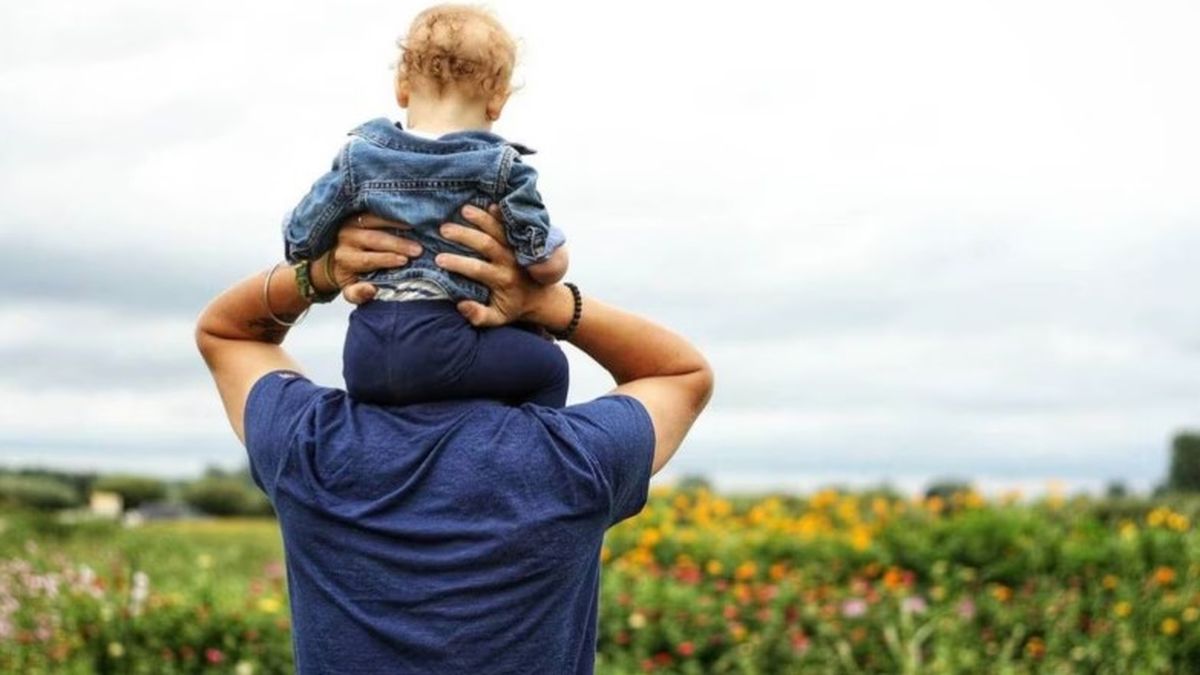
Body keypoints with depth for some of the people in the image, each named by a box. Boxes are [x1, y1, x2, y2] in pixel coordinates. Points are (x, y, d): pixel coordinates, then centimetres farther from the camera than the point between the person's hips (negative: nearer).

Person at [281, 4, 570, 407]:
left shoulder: (359, 158, 6)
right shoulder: (501, 168, -3)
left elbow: (299, 242, 9)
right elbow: (549, 264, -5)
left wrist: (322, 274, 30)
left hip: (363, 356, 4)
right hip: (441, 349, -4)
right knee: (548, 366, 12)